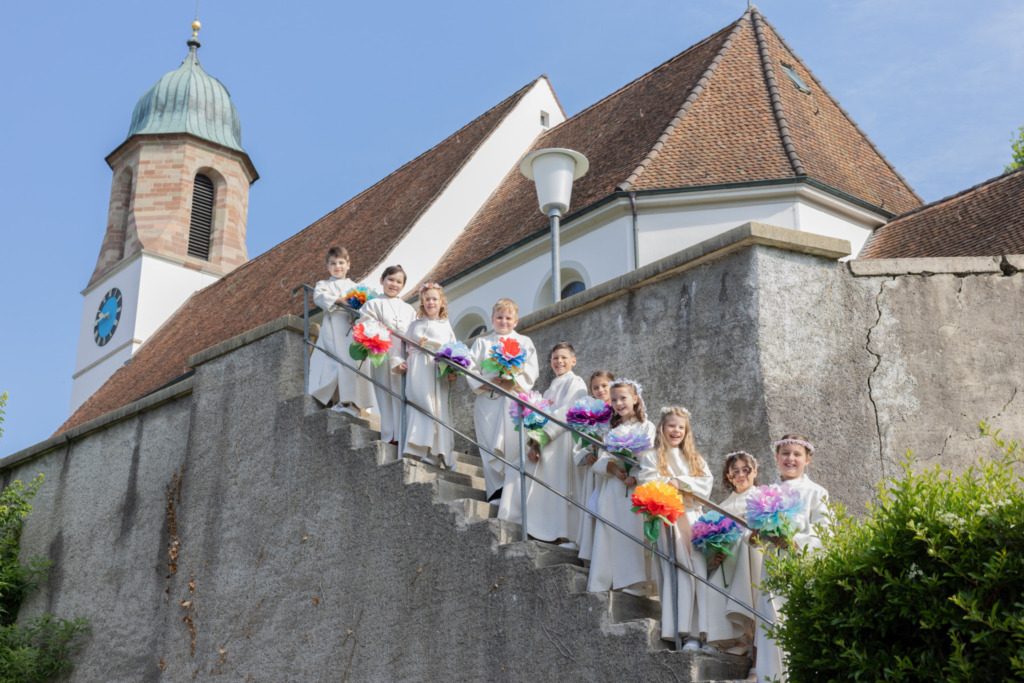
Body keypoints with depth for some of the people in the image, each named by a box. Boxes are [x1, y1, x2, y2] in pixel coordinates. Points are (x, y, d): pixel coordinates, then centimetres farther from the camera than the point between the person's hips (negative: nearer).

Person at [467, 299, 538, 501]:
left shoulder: (524, 342, 15)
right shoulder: (481, 343, 17)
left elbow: (531, 371, 2)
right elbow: (471, 369, 6)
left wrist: (513, 383, -14)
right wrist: (486, 384, -10)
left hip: (515, 400, -1)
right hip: (488, 401, 1)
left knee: (514, 446, -7)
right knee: (490, 448, -4)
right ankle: (496, 491, -2)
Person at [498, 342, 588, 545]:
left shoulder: (576, 383, 0)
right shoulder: (551, 388, 26)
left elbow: (567, 413, -13)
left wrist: (543, 435, -17)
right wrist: (534, 443, 1)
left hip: (563, 440, -8)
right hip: (544, 443, 8)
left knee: (561, 487, -14)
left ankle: (568, 537, -10)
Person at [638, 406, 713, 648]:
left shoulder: (694, 458, 22)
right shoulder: (652, 457, 11)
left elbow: (706, 482, 6)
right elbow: (648, 484, -4)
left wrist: (680, 482, -6)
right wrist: (671, 484, -10)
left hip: (693, 518, 3)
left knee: (699, 571, -7)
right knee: (678, 574, -11)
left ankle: (698, 630, -7)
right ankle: (687, 633, -13)